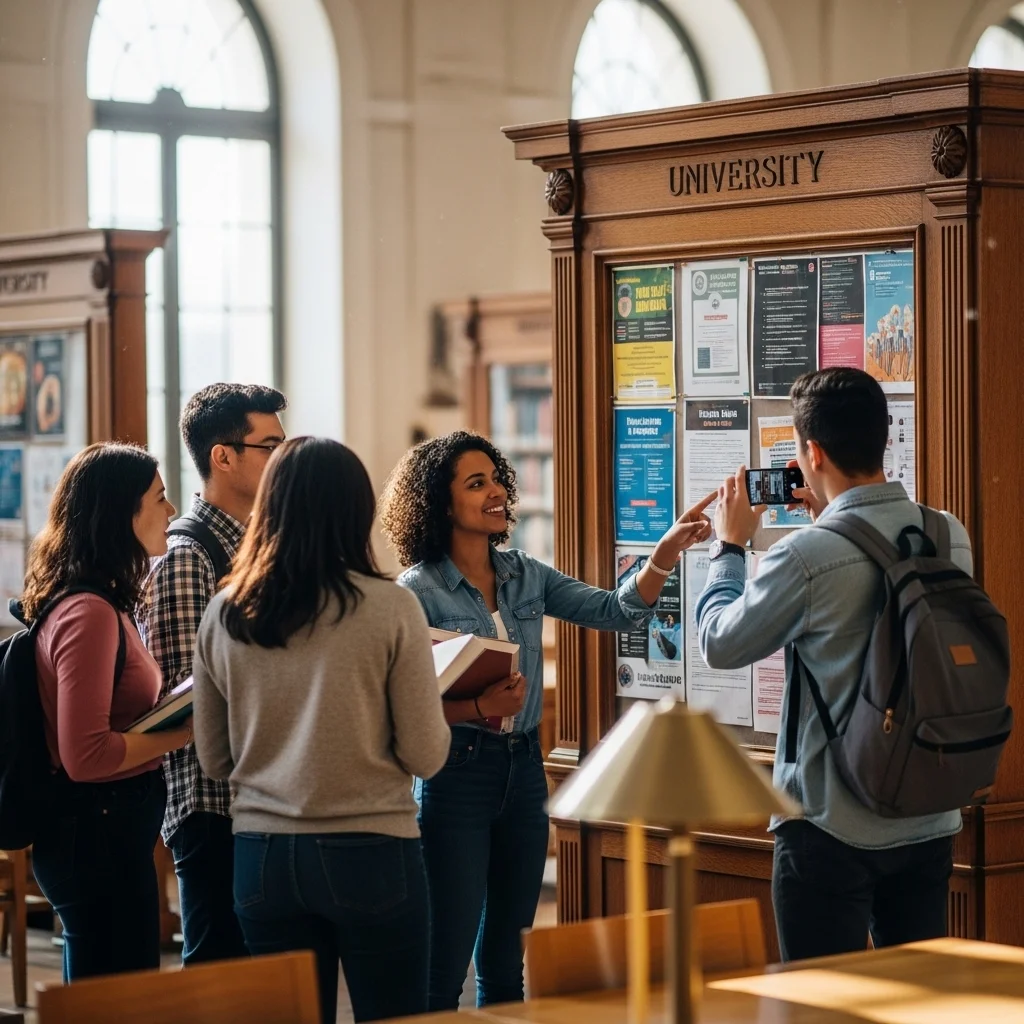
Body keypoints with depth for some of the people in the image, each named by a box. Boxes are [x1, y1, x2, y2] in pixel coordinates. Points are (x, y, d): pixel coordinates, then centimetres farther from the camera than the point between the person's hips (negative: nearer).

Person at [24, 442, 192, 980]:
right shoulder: (90, 614, -20)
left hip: (100, 829, 10)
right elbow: (86, 755, -24)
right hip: (101, 833, -10)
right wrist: (182, 732, -16)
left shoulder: (100, 604, 10)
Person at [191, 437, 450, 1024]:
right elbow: (425, 755, -7)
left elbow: (215, 761, 9)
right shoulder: (391, 608, -10)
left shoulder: (224, 616, 0)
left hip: (262, 856, 4)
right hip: (370, 852, -3)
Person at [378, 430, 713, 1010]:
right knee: (445, 963, -4)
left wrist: (667, 551, -14)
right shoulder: (418, 590, -8)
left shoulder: (526, 576, 8)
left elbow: (615, 611, 0)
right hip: (456, 774, -6)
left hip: (524, 771, 6)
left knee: (507, 961, 14)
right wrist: (477, 708, -27)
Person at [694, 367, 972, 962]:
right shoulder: (951, 538, -1)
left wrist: (730, 545, 10)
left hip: (833, 829, -6)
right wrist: (834, 520, 18)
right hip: (931, 823, 6)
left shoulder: (808, 555, -20)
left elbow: (720, 644, -4)